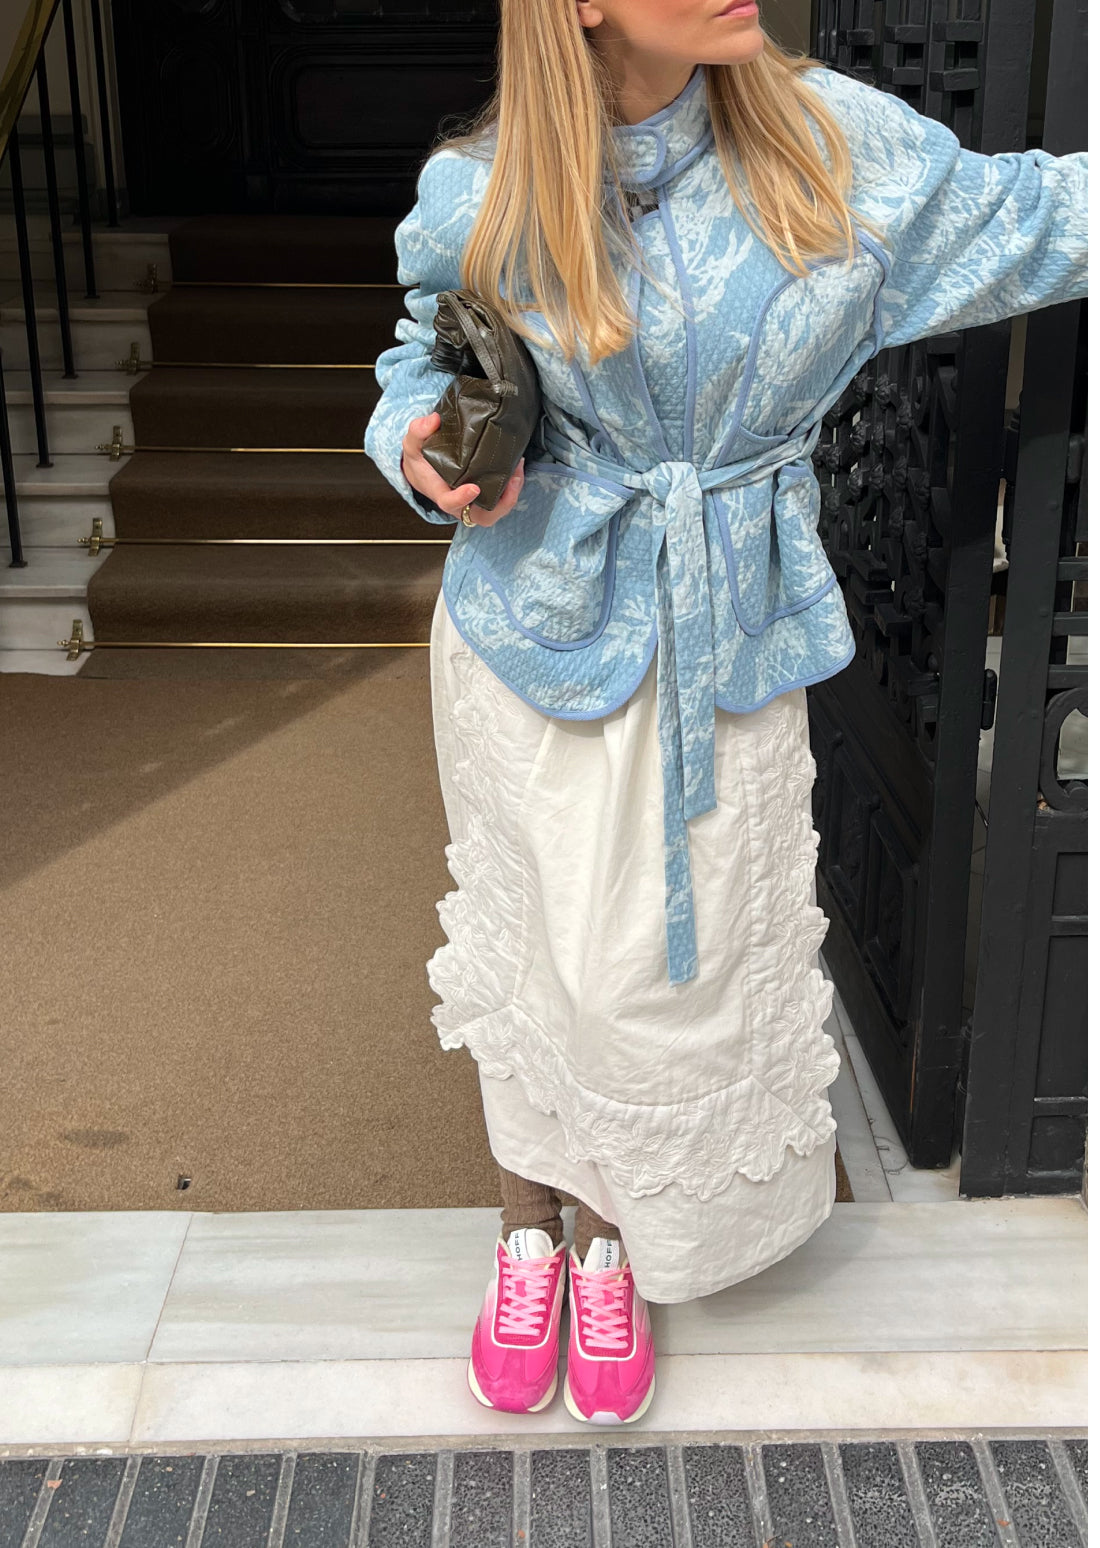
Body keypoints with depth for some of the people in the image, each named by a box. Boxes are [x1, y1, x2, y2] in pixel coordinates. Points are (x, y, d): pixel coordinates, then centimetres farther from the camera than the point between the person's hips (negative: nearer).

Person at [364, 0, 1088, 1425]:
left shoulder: (832, 141, -7)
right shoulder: (483, 198, -9)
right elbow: (425, 357, 9)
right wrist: (422, 452, -13)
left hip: (726, 646, 1)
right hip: (535, 622, 0)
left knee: (666, 964, 7)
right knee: (533, 938, 10)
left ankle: (613, 1249, 35)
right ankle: (527, 1229, 37)